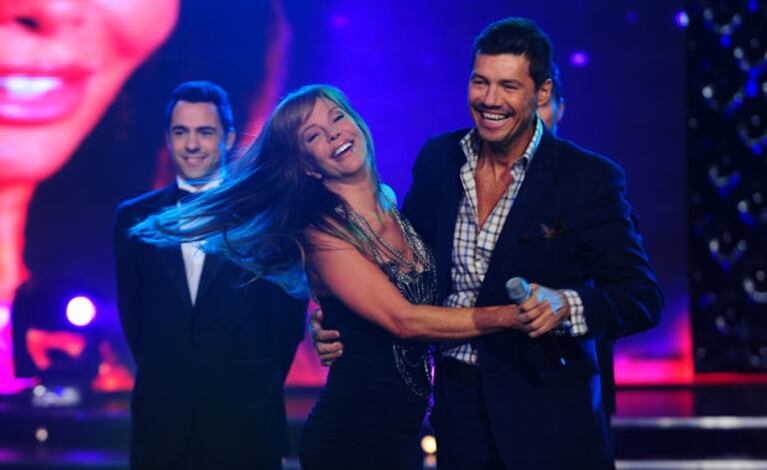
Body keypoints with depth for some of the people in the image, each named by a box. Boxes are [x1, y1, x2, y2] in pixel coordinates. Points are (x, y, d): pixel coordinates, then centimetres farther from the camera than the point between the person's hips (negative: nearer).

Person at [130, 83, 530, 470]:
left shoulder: (391, 203, 6)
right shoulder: (323, 233, -14)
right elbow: (403, 319, -21)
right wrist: (508, 316, -23)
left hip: (403, 428, 7)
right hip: (354, 435, -7)